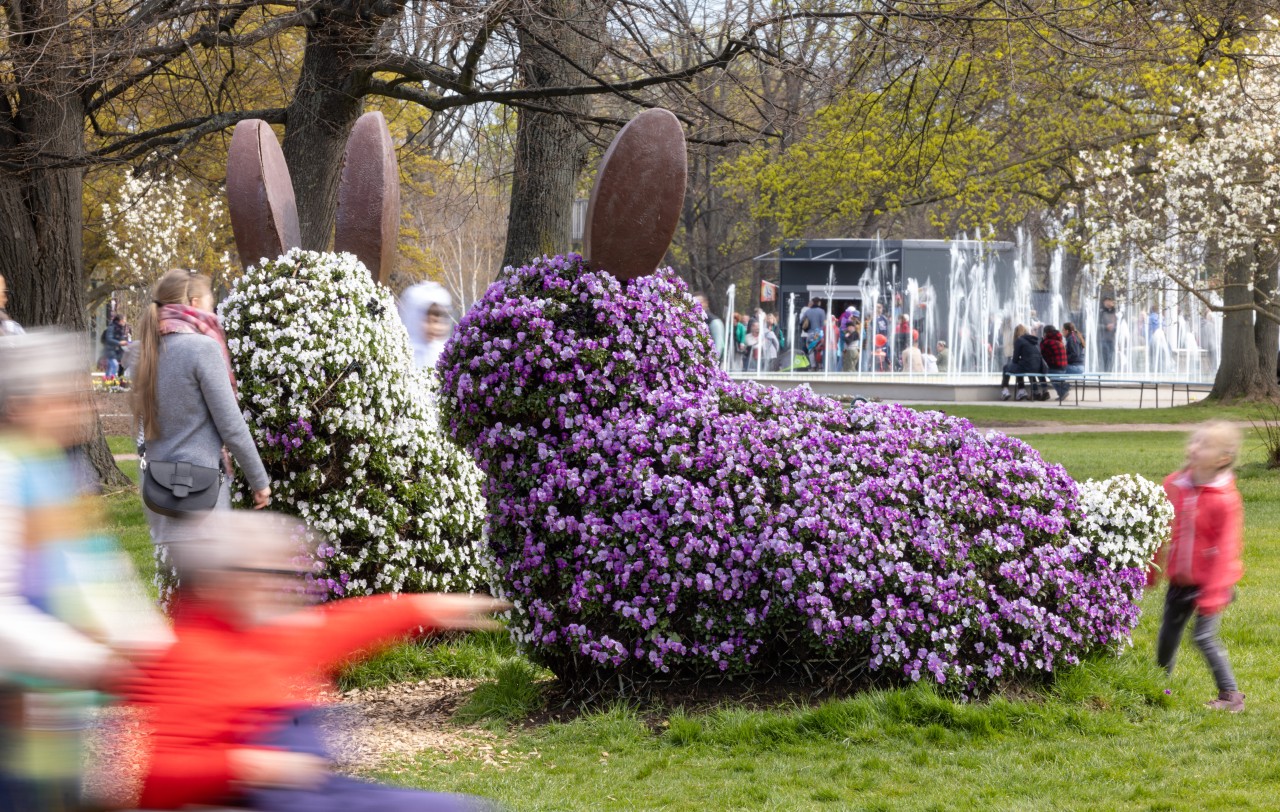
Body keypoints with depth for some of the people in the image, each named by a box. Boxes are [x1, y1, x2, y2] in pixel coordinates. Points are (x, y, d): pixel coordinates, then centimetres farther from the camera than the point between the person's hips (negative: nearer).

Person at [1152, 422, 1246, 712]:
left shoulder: (1225, 500, -20)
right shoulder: (1175, 485, -3)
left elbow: (1226, 549, -19)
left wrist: (1214, 593, -21)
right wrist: (1150, 571, 15)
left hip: (1209, 580, -6)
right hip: (1179, 579, 6)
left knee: (1205, 636, -12)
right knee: (1168, 634, 16)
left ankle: (1230, 694, 2)